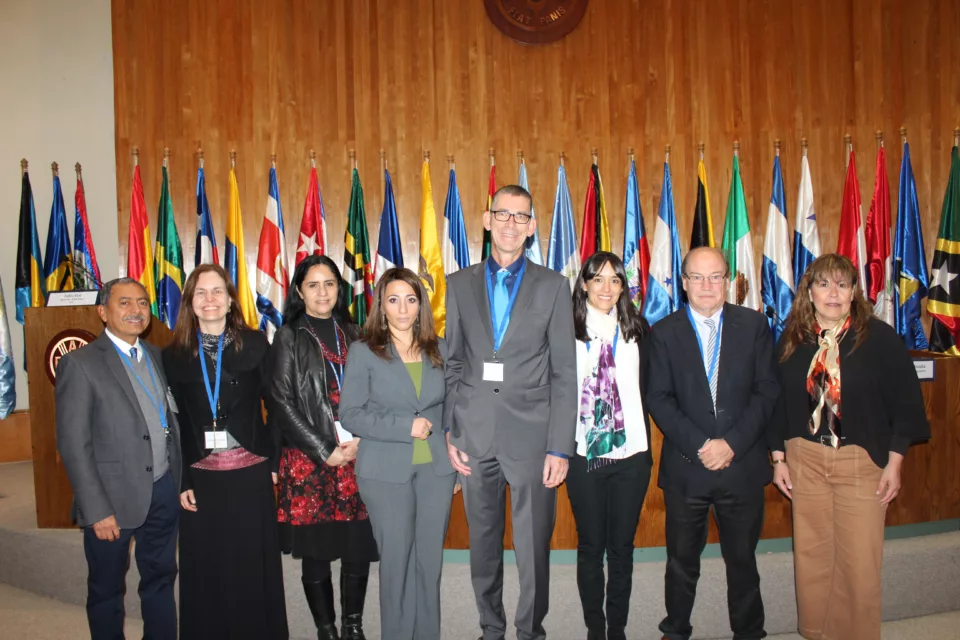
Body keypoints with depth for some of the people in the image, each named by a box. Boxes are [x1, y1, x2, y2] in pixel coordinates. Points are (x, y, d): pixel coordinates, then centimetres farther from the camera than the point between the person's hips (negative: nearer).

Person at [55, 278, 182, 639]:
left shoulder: (157, 356, 8)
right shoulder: (80, 364, -11)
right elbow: (73, 444, -13)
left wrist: (182, 479, 5)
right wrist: (97, 510, -16)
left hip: (164, 491, 5)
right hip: (113, 497, -5)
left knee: (160, 580, 18)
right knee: (107, 589, 14)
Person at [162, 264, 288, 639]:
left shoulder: (255, 344, 0)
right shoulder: (174, 355, 4)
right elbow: (173, 422, 4)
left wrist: (275, 460, -1)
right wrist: (180, 481, 0)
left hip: (250, 472, -1)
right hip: (200, 477, 1)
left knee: (253, 566, 7)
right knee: (206, 570, 9)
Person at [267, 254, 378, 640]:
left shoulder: (353, 334, 12)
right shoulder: (289, 337, 3)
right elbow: (281, 403, -3)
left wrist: (362, 440, -7)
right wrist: (325, 452, -8)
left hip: (357, 455, 2)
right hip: (309, 459, -2)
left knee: (358, 548, 3)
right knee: (316, 552, 4)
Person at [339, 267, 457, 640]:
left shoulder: (439, 349, 7)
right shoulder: (364, 352, -3)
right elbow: (349, 414, -8)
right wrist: (405, 427, -15)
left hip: (436, 468, 3)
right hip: (386, 470, -3)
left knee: (430, 559, 10)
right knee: (396, 560, 5)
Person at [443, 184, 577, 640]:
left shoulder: (554, 286, 1)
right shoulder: (460, 284, 7)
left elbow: (564, 373, -1)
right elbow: (452, 365, 8)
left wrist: (560, 447, -6)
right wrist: (449, 433, 2)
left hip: (531, 435, -2)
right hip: (475, 435, 2)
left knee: (533, 547, 5)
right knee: (483, 543, 14)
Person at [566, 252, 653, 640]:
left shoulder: (637, 331, 5)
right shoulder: (567, 332, -3)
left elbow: (648, 390, 8)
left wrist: (646, 444, 1)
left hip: (631, 454, 2)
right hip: (585, 455, -2)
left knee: (622, 546, 12)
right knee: (591, 546, 11)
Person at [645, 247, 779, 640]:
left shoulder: (754, 325, 3)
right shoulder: (664, 332, 1)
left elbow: (766, 391, -2)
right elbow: (658, 398, -4)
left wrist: (732, 443, -11)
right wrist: (699, 445, -14)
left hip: (742, 464, 1)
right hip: (685, 467, 0)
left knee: (742, 559, 14)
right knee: (682, 560, 12)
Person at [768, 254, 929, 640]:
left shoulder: (879, 338, -6)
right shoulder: (792, 340, 2)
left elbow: (905, 402, -4)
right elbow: (777, 401, 6)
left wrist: (894, 462, -6)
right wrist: (778, 458, 5)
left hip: (862, 461, -2)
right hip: (804, 459, 3)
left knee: (859, 562, 4)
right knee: (811, 557, 12)